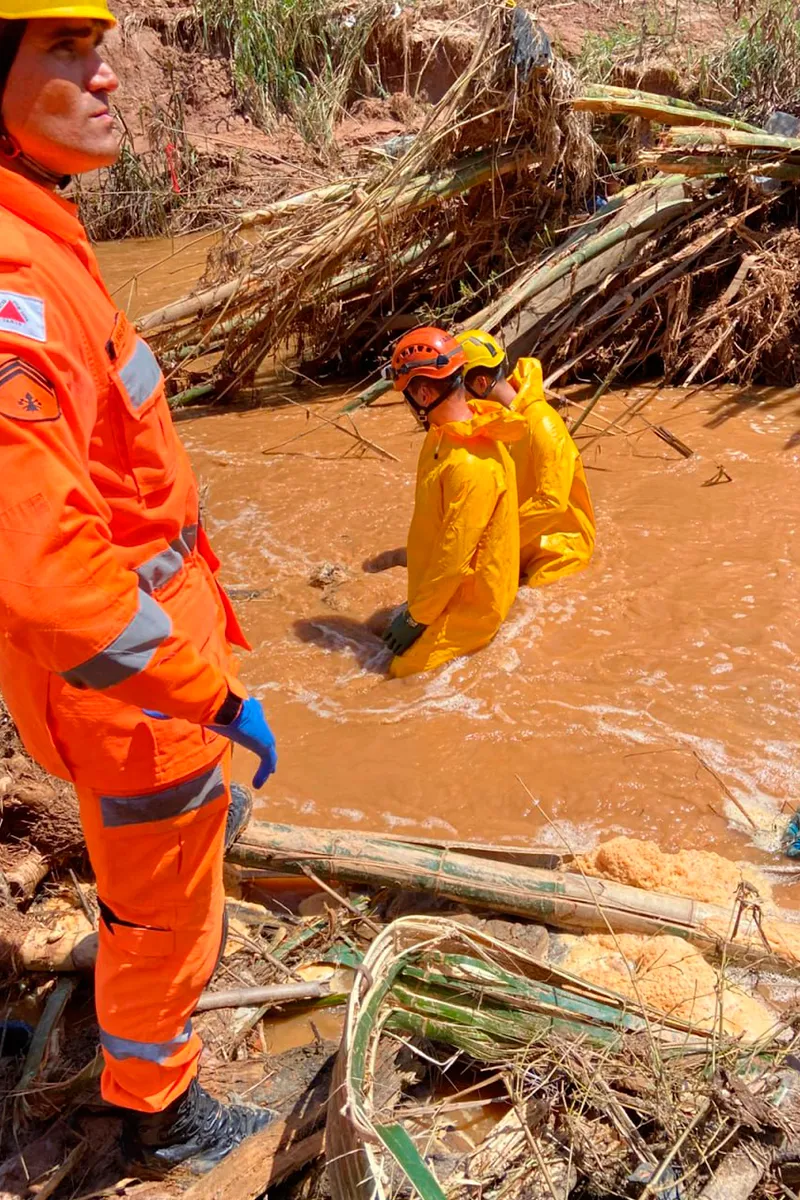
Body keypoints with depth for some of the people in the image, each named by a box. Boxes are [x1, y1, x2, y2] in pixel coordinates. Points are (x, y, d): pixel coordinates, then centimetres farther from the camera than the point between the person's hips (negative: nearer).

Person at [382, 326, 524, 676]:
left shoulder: (471, 465, -29)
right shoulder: (444, 436, 1)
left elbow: (454, 558, -26)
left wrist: (415, 618, -16)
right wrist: (417, 601, 15)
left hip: (467, 605, -9)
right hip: (444, 591, 9)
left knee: (407, 670, -8)